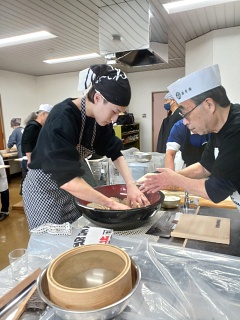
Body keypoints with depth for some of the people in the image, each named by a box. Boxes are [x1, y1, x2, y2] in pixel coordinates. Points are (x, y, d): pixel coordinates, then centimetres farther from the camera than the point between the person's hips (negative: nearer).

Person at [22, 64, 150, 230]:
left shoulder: (99, 116, -8)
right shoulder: (62, 118, -31)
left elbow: (115, 151, -1)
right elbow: (67, 179, -37)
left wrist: (131, 184, -15)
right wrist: (111, 203, -33)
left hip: (71, 187, 7)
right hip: (44, 187, -6)